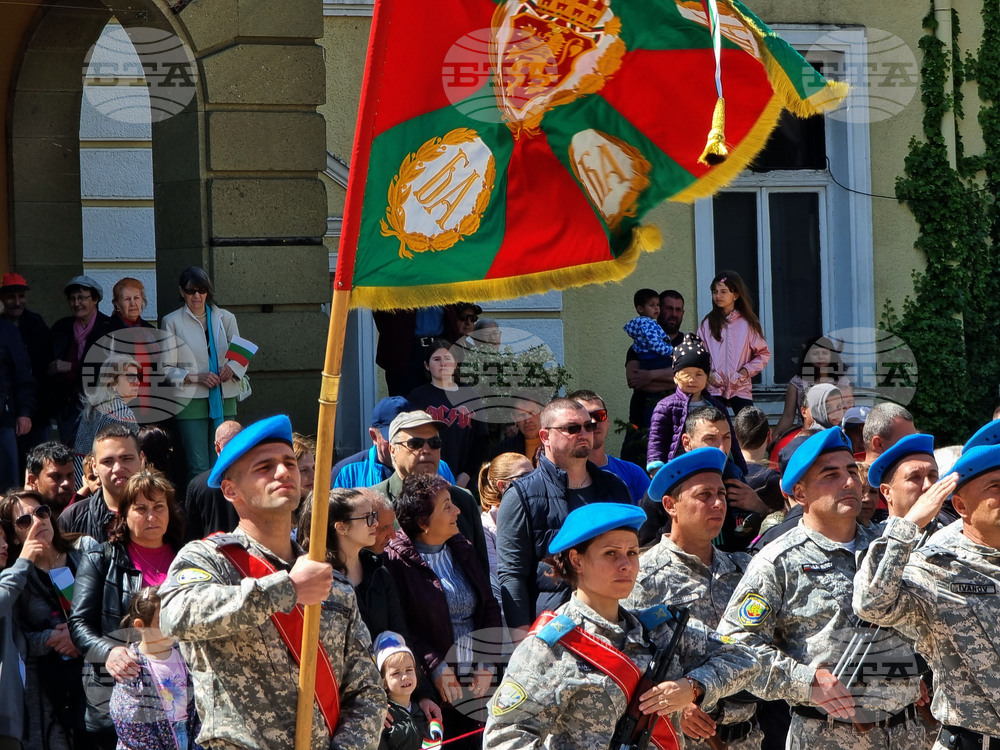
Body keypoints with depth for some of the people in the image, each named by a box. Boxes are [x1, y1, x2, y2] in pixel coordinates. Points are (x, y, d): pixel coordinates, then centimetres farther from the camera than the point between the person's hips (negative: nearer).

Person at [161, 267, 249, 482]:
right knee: (199, 468, -8)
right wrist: (196, 377, -14)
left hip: (224, 401, 3)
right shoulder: (172, 321, 4)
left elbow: (241, 356, 13)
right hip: (192, 402, -3)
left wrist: (232, 368, -11)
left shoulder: (225, 318, 12)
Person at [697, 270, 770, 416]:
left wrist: (746, 371, -7)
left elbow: (763, 353, 6)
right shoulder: (707, 323, 8)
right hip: (714, 388, 1)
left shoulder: (747, 323, 5)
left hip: (741, 388, -1)